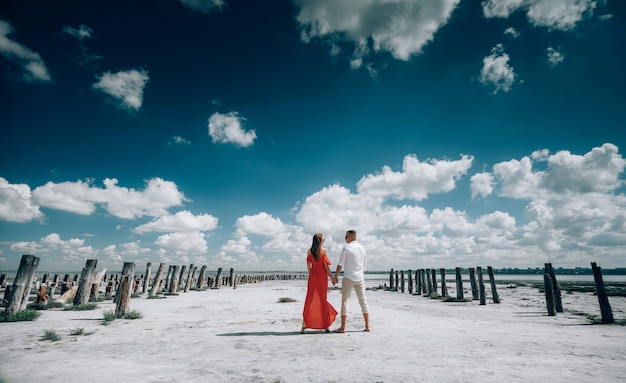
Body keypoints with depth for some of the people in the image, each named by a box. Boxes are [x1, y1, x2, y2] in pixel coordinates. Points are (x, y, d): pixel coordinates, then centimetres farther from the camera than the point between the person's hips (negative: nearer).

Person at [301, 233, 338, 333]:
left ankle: (304, 325, 7)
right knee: (323, 299, 9)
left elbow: (308, 266, 5)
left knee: (310, 299, 8)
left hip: (313, 277, 3)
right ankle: (326, 325, 16)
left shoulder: (310, 251, 2)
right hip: (322, 277, -3)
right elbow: (326, 266, -9)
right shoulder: (324, 251, -9)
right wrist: (332, 277, 0)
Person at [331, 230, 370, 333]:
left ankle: (343, 327, 3)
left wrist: (335, 276, -1)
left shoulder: (346, 247, -8)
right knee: (363, 300, 12)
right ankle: (367, 326, 17)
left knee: (345, 301, 1)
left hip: (348, 278, -5)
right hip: (360, 278, 6)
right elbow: (364, 266, 14)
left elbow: (340, 264, -8)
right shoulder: (363, 248, 10)